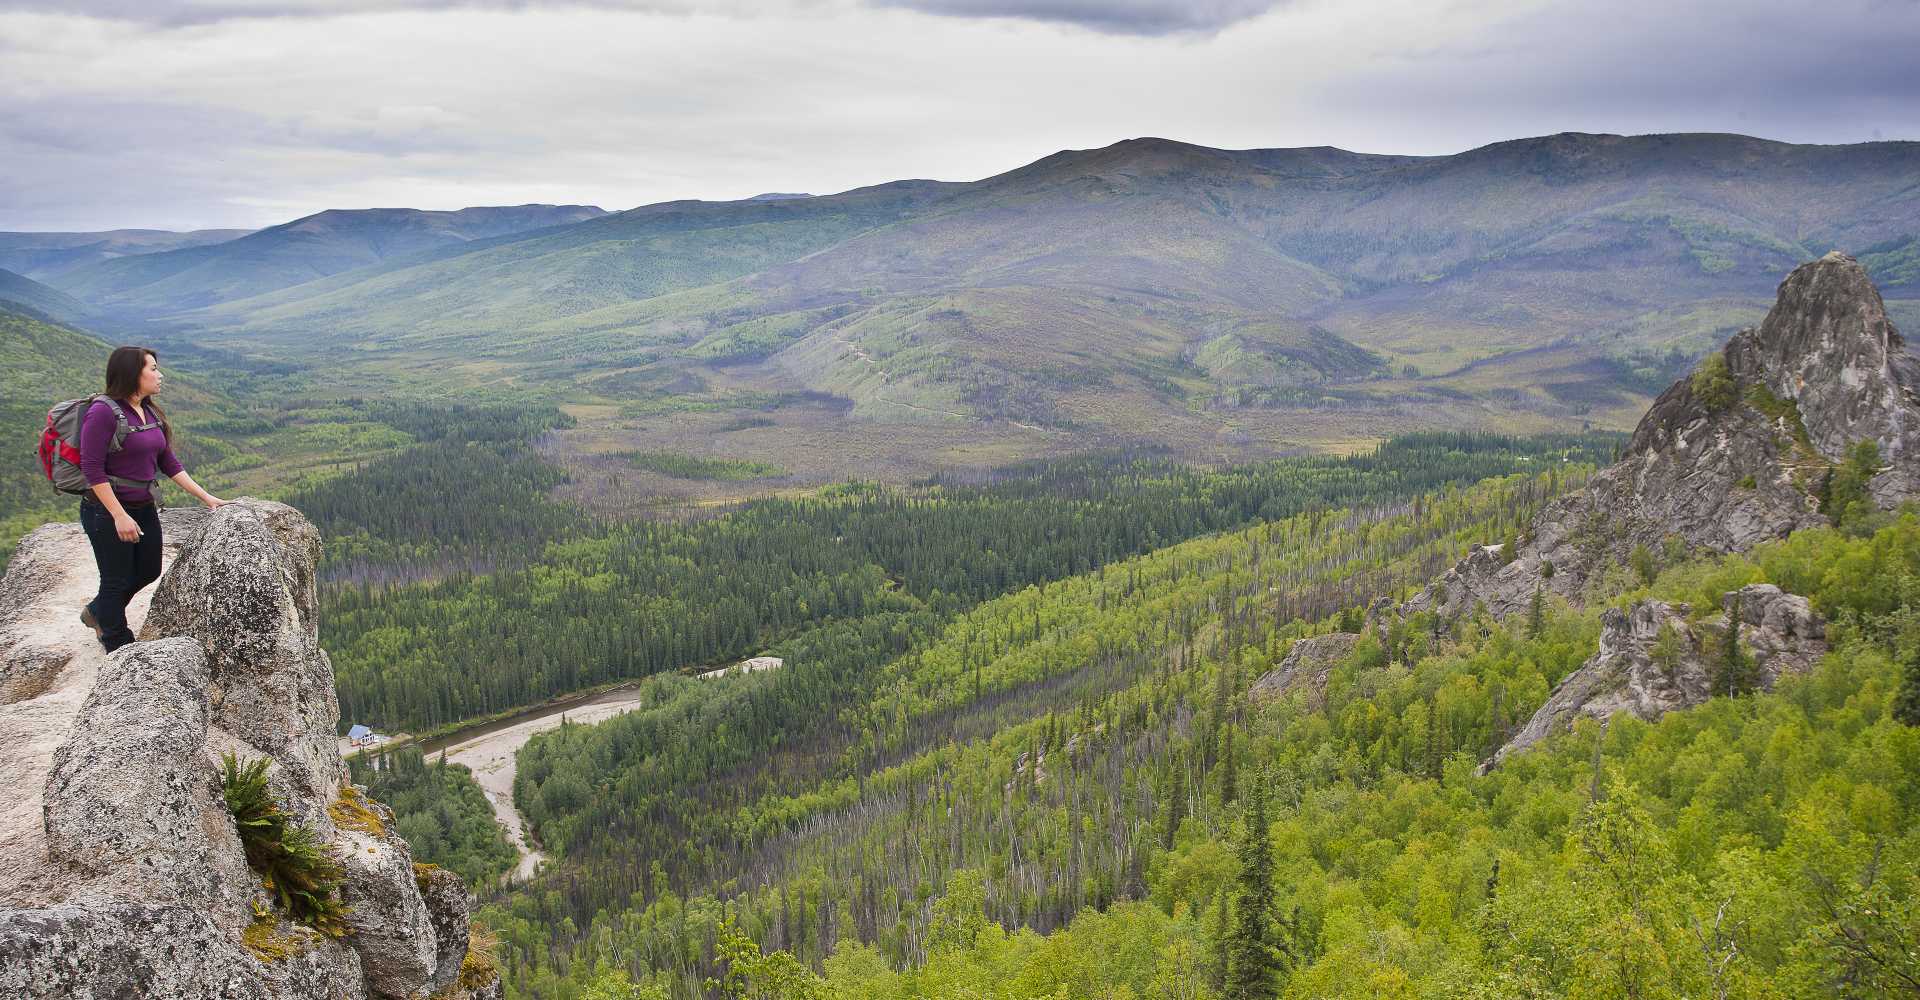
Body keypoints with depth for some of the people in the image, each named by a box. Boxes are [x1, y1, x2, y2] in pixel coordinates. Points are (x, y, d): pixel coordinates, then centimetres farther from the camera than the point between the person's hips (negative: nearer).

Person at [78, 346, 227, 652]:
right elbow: (92, 469, -22)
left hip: (144, 509, 8)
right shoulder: (103, 412, -20)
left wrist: (205, 496, 5)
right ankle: (119, 647, 27)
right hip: (107, 512, -8)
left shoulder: (151, 413, 5)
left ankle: (97, 613, 45)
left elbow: (168, 462, 10)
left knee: (148, 571, 20)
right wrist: (120, 516, -24)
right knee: (117, 580, 8)